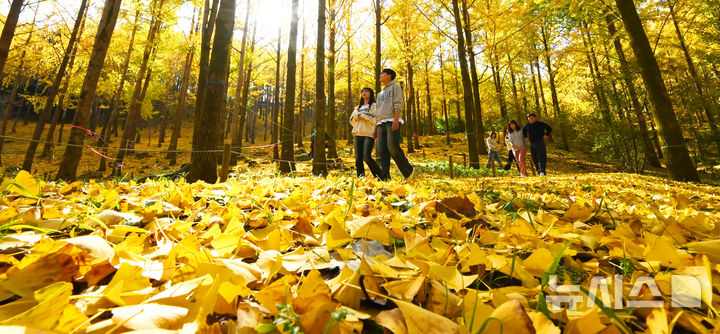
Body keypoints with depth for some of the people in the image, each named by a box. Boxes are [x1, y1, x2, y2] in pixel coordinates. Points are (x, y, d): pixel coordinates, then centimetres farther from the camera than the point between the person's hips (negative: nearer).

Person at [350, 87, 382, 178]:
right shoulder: (358, 107, 26)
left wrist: (362, 115, -5)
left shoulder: (374, 105, 8)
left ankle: (380, 176, -5)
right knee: (358, 159, -1)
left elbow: (375, 120, -7)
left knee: (367, 157, -18)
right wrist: (357, 115, -1)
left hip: (369, 134, -6)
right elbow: (351, 121, 19)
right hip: (358, 134, 6)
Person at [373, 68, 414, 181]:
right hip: (381, 123, 7)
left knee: (393, 148, -18)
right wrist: (375, 129, 20)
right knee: (382, 151, -4)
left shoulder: (395, 86, 10)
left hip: (392, 121, -7)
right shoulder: (380, 93, 31)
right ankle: (384, 178, -7)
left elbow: (398, 104, -5)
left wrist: (396, 119, -20)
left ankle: (408, 171, -2)